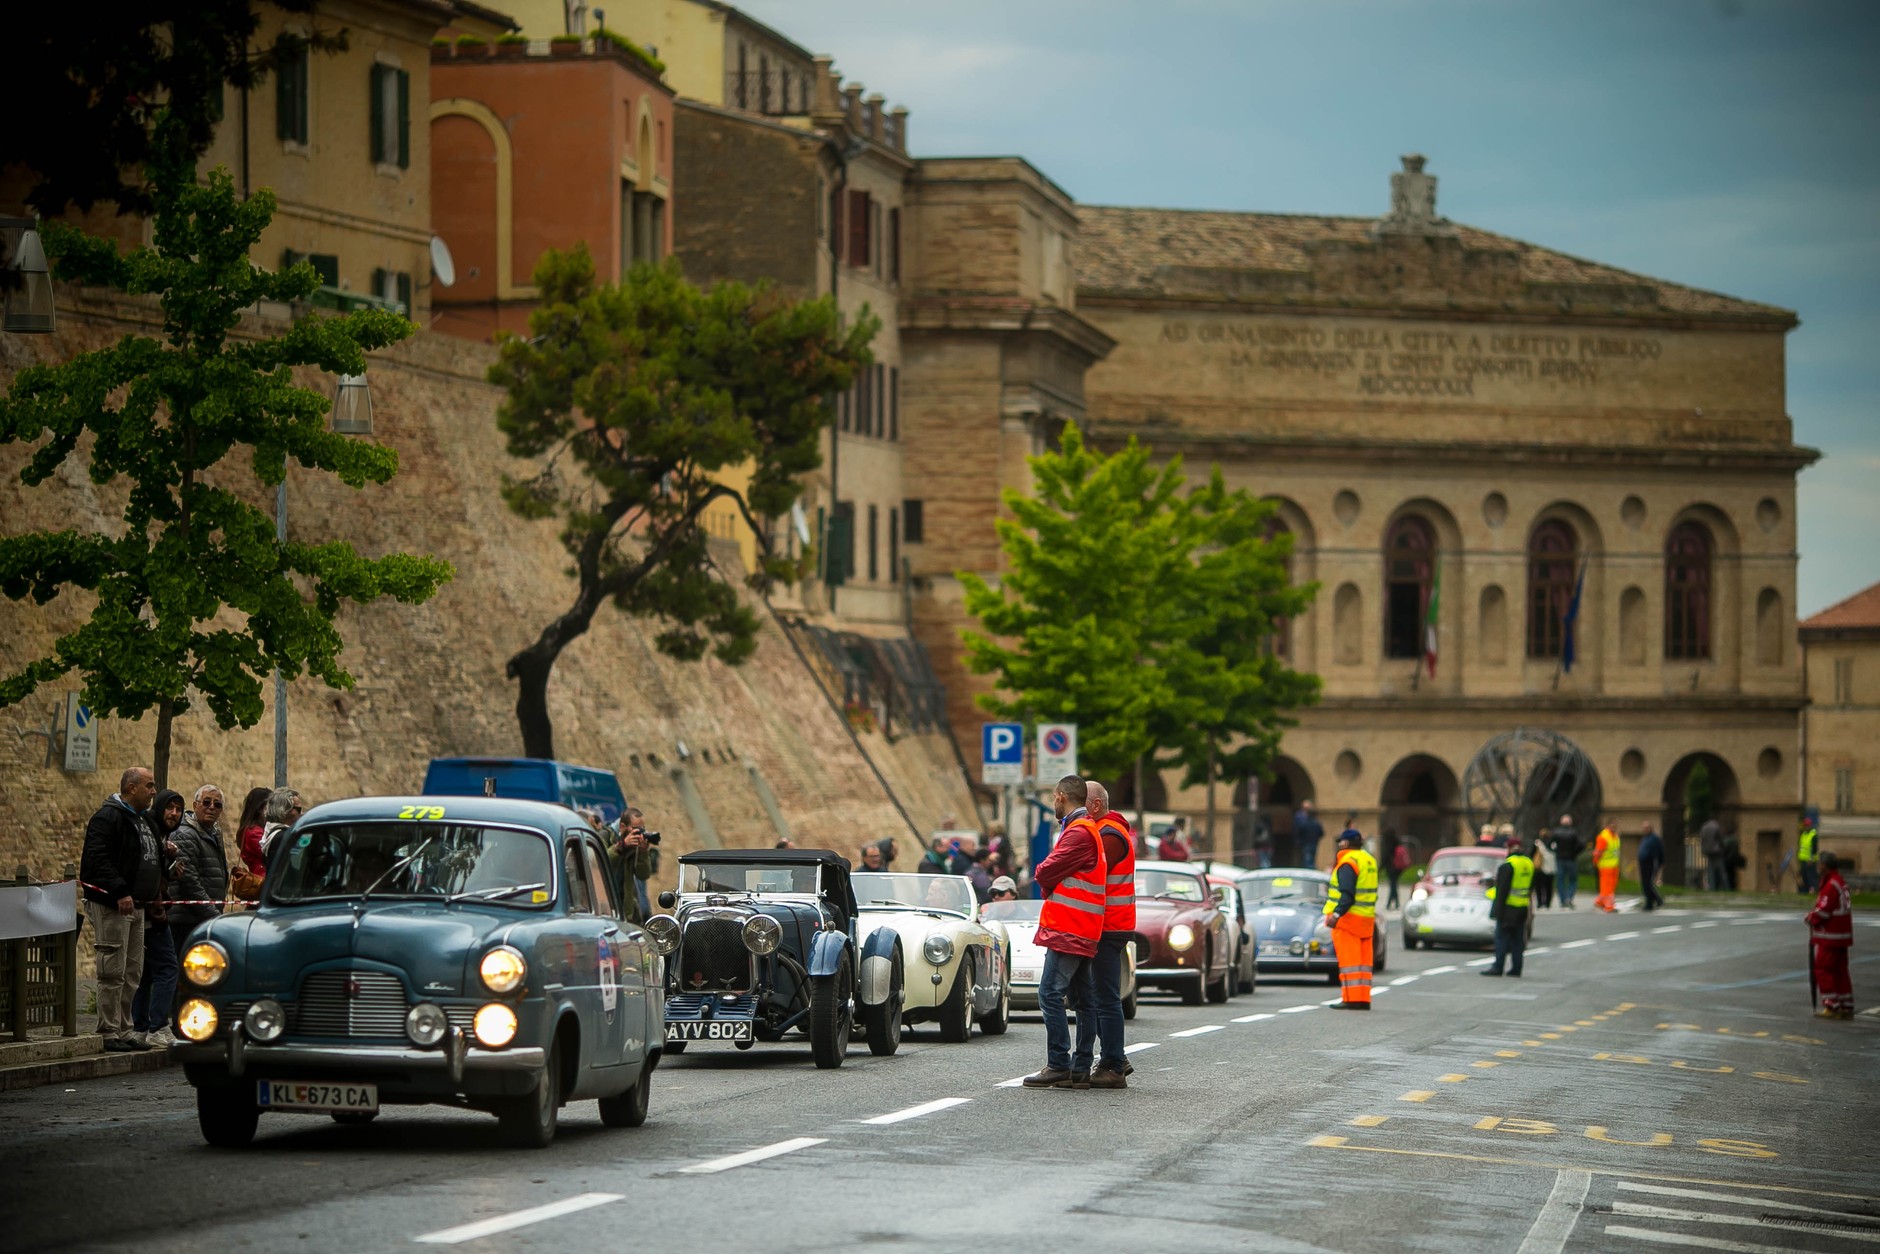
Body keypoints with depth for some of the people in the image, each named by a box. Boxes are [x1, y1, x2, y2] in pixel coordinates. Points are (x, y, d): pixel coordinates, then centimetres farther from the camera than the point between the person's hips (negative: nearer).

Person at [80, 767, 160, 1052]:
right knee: (113, 972, -9)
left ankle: (124, 1030, 17)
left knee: (132, 973, 11)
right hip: (111, 906, -10)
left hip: (135, 906, 10)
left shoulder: (142, 821, 19)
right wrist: (120, 892, -27)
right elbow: (98, 859, -22)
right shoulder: (108, 817, -12)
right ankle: (108, 1033, -7)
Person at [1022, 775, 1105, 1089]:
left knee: (1050, 993, -12)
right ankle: (1081, 1069, 10)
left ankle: (1058, 1065, -14)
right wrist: (1048, 876, 2)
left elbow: (1046, 873, -15)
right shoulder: (1085, 829, 22)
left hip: (1068, 930, -11)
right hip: (1082, 932, 11)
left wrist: (1041, 874, 5)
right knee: (1082, 999, 9)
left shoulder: (1078, 832, -13)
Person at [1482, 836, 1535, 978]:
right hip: (1523, 907, 7)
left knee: (1502, 937, -2)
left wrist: (1499, 910, -14)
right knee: (1518, 939, 9)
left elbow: (1503, 889, -17)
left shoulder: (1508, 865, -15)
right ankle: (1516, 968, 9)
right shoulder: (1529, 864, 8)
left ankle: (1498, 967, -3)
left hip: (1509, 907, -7)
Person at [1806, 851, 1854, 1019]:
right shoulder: (1841, 883, 14)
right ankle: (1846, 1007, 14)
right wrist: (1814, 914, 10)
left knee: (1823, 969, -4)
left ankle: (1832, 1007, -6)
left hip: (1830, 936, -10)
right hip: (1842, 934, 10)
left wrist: (1812, 918, -2)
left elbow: (1823, 911, -21)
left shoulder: (1831, 885, -19)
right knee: (1840, 970, 13)